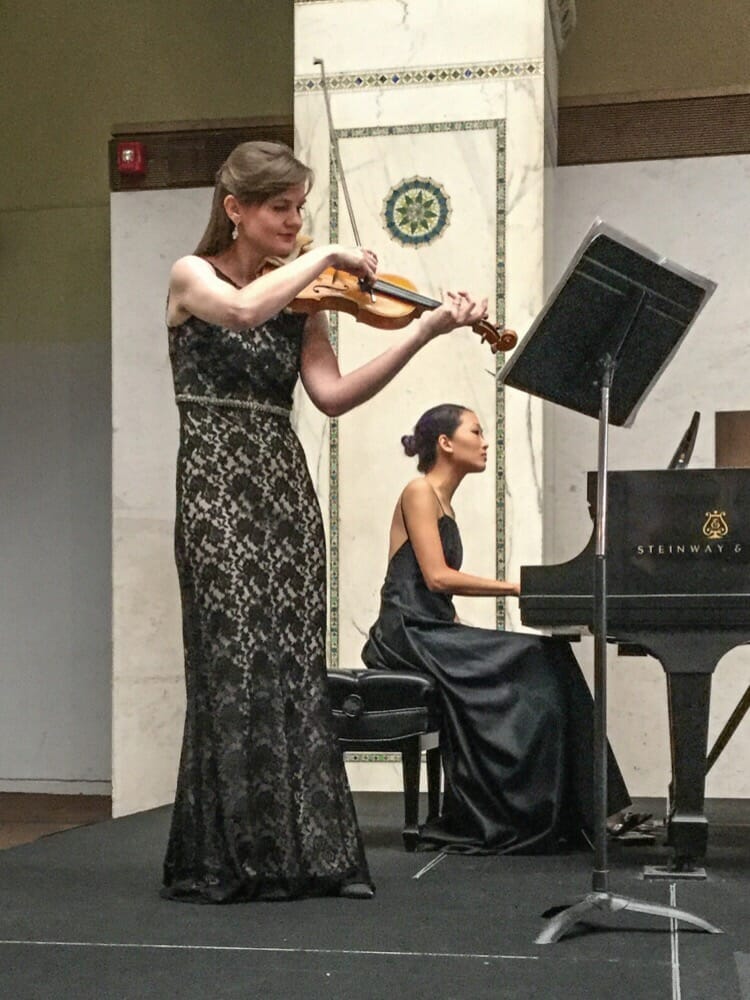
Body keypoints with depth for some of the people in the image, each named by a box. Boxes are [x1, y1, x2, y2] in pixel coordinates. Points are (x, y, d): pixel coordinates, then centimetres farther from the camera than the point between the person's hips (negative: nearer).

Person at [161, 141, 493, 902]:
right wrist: (325, 258, -13)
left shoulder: (297, 298, 13)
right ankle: (233, 859, -1)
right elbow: (244, 309, -23)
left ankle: (302, 852, 7)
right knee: (238, 664, -9)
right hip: (217, 489, -5)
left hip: (286, 489, 5)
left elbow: (332, 394, 0)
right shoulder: (192, 277, 1)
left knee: (295, 667, 2)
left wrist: (425, 332, -8)